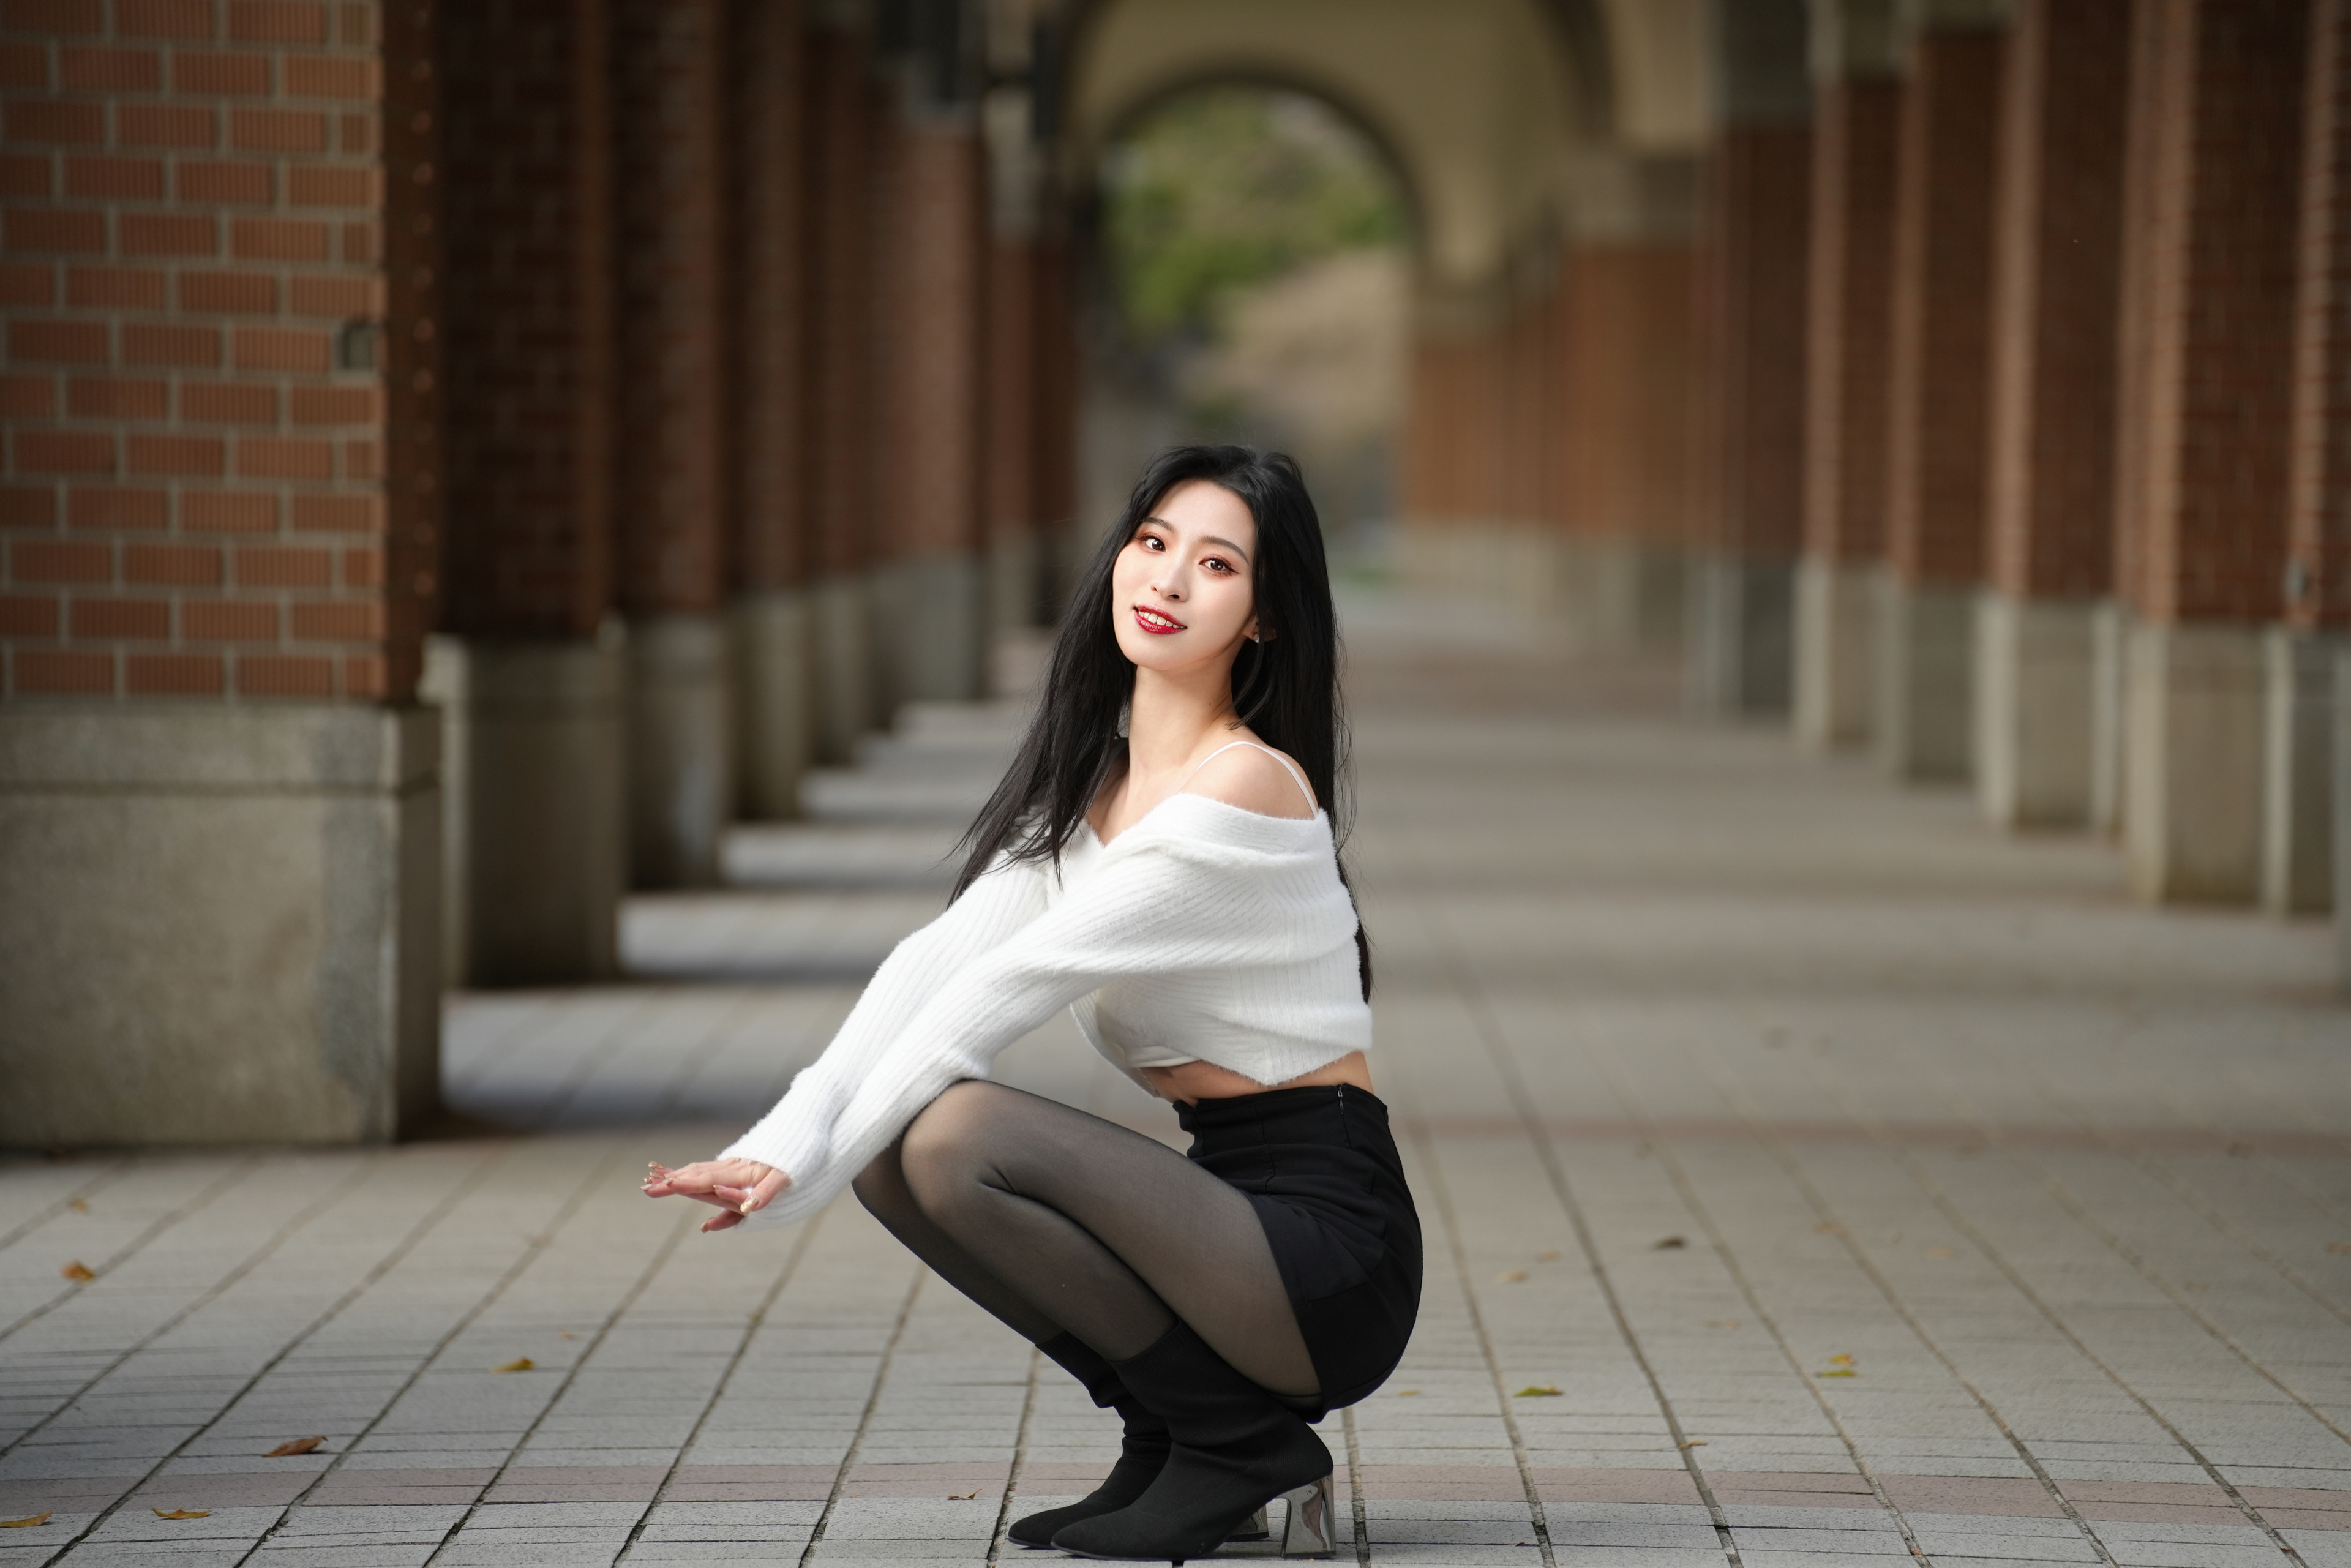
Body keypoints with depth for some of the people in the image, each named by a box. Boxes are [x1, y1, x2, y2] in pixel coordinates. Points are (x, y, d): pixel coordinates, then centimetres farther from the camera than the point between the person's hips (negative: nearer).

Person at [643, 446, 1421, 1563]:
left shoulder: (1244, 787, -16)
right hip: (1229, 1200, 8)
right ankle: (1170, 1434, 8)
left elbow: (1006, 989, -17)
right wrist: (781, 1143, -17)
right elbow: (938, 962, -2)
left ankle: (1247, 1447, -7)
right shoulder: (1091, 781, 11)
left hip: (1328, 1240, -8)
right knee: (891, 1154, -2)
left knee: (956, 1137, -22)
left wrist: (806, 1173, -15)